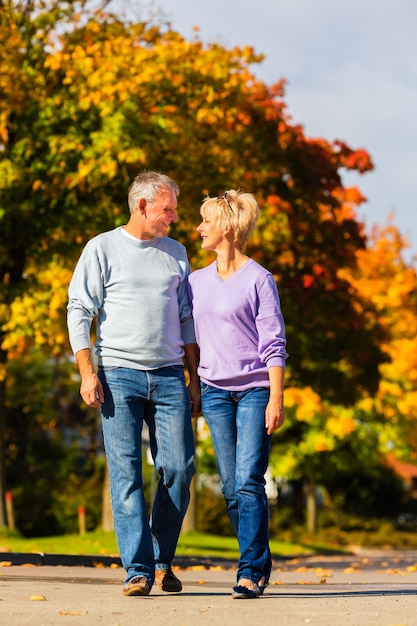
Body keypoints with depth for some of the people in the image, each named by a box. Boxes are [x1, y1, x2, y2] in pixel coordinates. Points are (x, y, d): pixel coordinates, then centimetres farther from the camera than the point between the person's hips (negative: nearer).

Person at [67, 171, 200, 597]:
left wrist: (194, 377, 14)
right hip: (119, 374, -3)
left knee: (179, 469, -3)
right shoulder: (103, 249, 3)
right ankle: (137, 570, -6)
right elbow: (79, 312, 0)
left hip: (169, 375, 3)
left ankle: (163, 561, 13)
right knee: (126, 474, -6)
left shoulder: (176, 253, 16)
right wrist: (87, 373, -9)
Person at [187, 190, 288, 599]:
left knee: (249, 482, -12)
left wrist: (276, 397, -12)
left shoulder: (259, 279, -3)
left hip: (255, 388, -5)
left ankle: (250, 571, -10)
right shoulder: (197, 281, 13)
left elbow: (274, 344, -5)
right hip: (215, 390, 5)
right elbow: (190, 337, 20)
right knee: (231, 487, 3)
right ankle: (259, 565, 13)